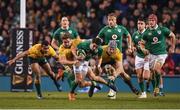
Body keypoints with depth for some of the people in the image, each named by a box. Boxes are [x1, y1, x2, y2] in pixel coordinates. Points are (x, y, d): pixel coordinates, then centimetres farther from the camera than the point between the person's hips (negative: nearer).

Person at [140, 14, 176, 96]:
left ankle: (157, 86, -6)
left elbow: (172, 36, 9)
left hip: (162, 53, -3)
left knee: (156, 69, -24)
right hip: (152, 54, 3)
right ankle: (155, 89, 22)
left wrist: (172, 47, 11)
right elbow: (142, 43, 8)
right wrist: (143, 49, -13)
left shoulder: (163, 30, -6)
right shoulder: (146, 32, -1)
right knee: (152, 71, 3)